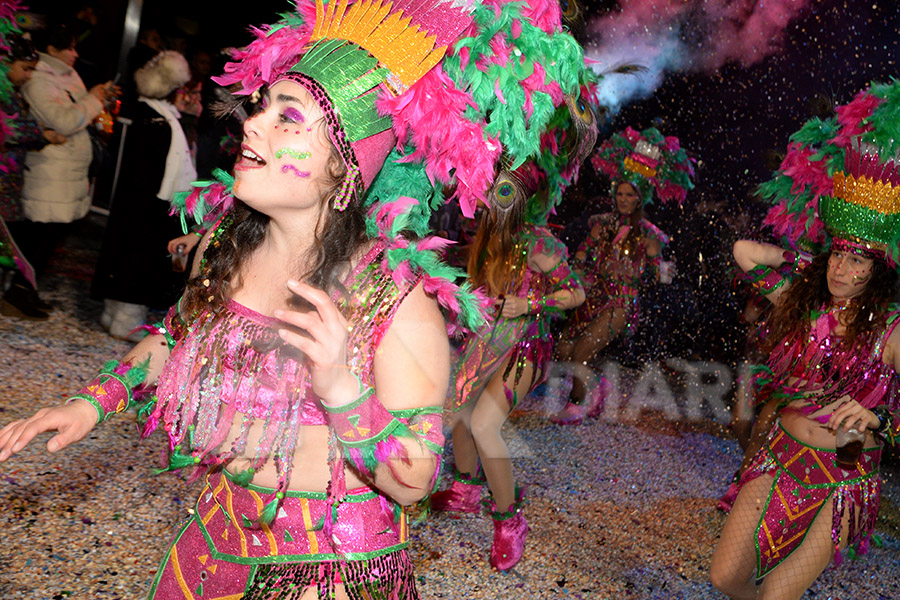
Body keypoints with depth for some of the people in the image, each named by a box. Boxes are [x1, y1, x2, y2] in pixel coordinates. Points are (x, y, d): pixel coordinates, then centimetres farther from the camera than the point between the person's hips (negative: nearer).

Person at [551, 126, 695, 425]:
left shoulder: (647, 234, -4)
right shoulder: (604, 223, 8)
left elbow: (653, 276, -2)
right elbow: (580, 259, 9)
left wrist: (653, 259, -18)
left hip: (620, 302, -5)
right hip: (592, 296, 5)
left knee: (579, 354, -13)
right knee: (562, 350, -1)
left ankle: (575, 405, 10)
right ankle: (595, 387, 25)